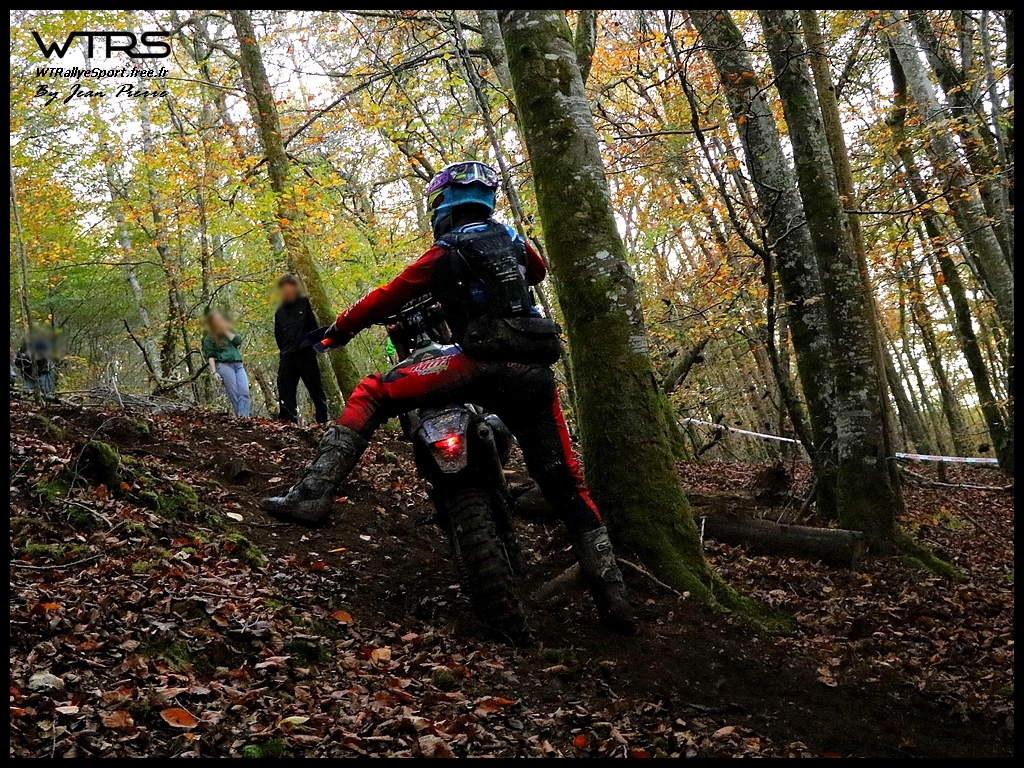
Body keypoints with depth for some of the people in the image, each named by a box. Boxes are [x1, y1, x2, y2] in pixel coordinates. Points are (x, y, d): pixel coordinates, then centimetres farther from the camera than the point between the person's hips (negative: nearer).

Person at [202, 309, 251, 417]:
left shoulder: (230, 332, 24)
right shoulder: (209, 339, 11)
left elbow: (238, 341, 5)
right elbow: (210, 357, 3)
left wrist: (226, 331, 6)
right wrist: (214, 372, -9)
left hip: (238, 365, 4)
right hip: (224, 365, -4)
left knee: (244, 392, -16)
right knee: (233, 395, -13)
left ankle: (244, 416, -26)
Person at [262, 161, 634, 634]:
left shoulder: (444, 254, 7)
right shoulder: (513, 240, 22)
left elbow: (388, 297, 9)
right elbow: (536, 272, 44)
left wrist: (338, 330, 22)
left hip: (483, 365, -6)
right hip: (535, 372, 6)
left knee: (371, 393, 2)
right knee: (564, 484, 15)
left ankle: (313, 495, -13)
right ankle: (612, 595, 13)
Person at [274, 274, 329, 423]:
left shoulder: (304, 303, 4)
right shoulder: (280, 312, 16)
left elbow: (313, 326, 0)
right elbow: (278, 335, 20)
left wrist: (312, 345, -6)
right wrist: (284, 349, 8)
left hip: (306, 355, -5)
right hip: (287, 358, 5)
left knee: (316, 390, -3)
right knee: (286, 392, 0)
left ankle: (323, 421, -3)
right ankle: (288, 421, 0)